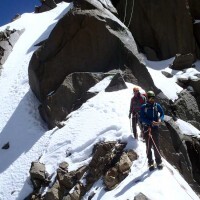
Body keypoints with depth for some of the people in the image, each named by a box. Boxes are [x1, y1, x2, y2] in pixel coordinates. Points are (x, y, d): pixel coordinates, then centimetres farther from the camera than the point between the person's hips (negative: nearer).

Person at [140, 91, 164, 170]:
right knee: (148, 146, 6)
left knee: (156, 146, 2)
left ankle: (159, 162, 14)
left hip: (155, 128, 1)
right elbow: (142, 118, -10)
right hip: (147, 128, -1)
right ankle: (150, 163, 14)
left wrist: (160, 119, -16)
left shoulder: (157, 105, 2)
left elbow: (162, 114, 6)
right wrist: (151, 122, -22)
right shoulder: (143, 107, -4)